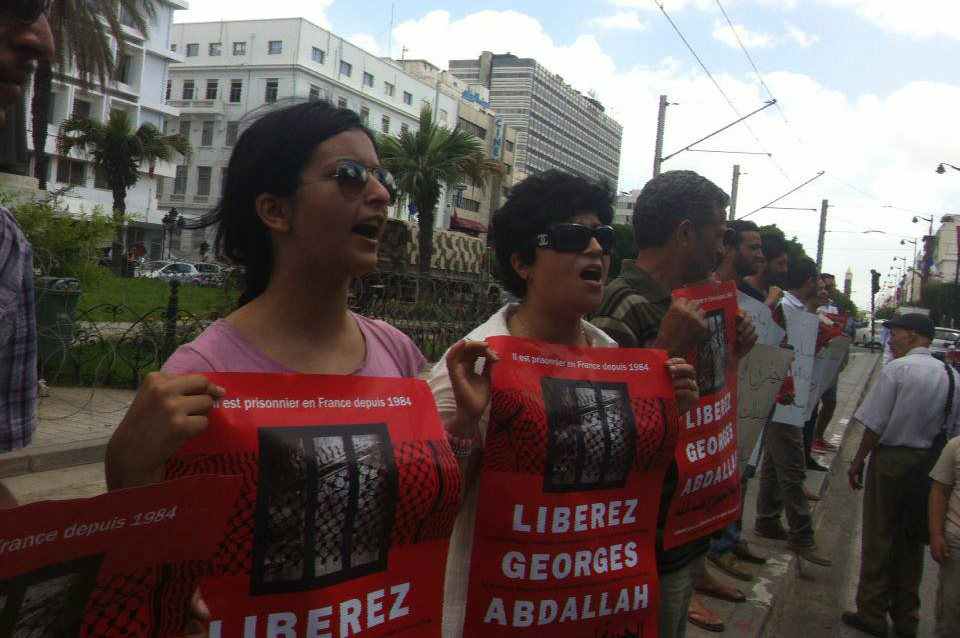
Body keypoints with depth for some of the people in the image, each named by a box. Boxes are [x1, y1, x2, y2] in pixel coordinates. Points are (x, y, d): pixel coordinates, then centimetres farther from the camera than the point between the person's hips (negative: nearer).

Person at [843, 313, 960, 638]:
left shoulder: (896, 369, -16)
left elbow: (875, 424, -16)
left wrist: (858, 461, -5)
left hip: (891, 459, -5)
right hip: (929, 463, 6)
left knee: (878, 537, 6)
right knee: (912, 540, 16)